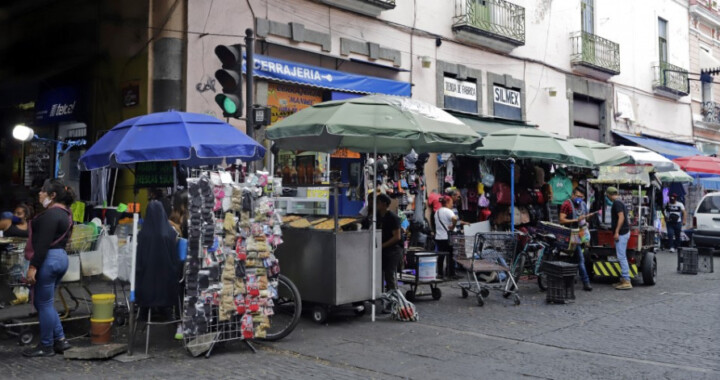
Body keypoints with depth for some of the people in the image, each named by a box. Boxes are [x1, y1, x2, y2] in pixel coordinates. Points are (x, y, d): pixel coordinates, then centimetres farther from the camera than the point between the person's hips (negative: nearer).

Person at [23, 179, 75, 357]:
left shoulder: (51, 214, -16)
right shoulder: (65, 213, 15)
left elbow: (43, 243, -21)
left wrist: (33, 266, -21)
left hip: (48, 259, -10)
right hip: (61, 257, 10)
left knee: (44, 304, 1)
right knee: (44, 302, 17)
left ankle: (46, 346, 10)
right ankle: (60, 339, 17)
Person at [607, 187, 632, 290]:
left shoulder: (616, 203, -12)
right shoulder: (620, 202, 17)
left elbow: (621, 217, -20)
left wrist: (616, 232, -22)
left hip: (621, 233, -10)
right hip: (624, 232, 10)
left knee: (621, 257, -10)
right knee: (622, 257, 13)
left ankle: (627, 281, -12)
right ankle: (623, 279, 17)